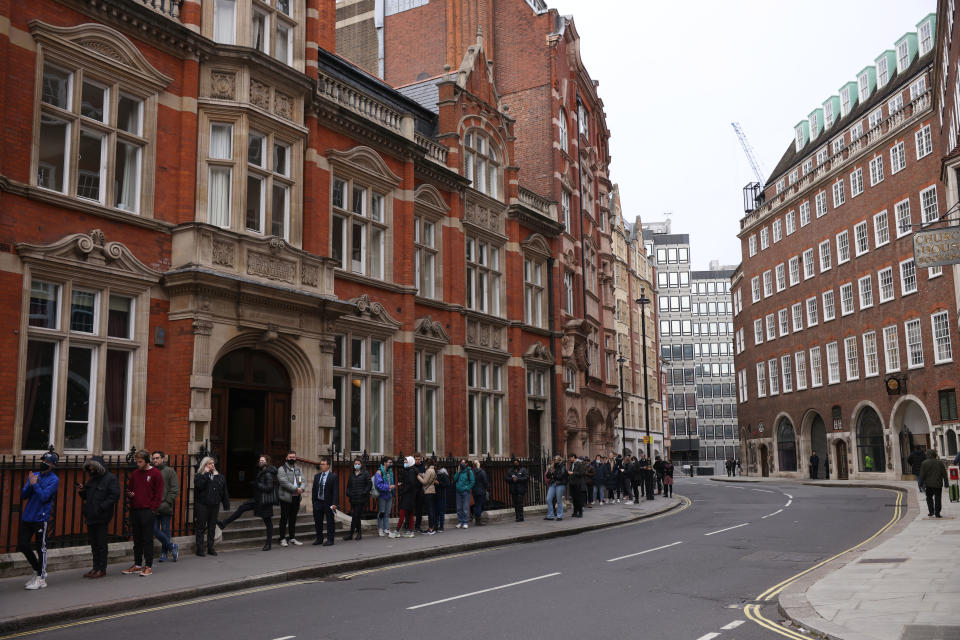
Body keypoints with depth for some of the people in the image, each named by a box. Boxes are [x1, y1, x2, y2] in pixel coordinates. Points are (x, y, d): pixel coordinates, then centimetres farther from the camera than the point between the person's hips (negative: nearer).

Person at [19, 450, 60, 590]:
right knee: (23, 545, 8)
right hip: (27, 517, 6)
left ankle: (41, 579, 7)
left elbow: (44, 496, -17)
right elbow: (23, 495, 6)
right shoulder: (33, 475, 11)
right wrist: (30, 485, -10)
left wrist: (35, 484, -13)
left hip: (41, 518, -6)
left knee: (41, 549, -1)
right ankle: (37, 571, 28)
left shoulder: (54, 480, -6)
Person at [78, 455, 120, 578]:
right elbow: (86, 496, 24)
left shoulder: (111, 478, -9)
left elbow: (114, 496, -16)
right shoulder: (92, 479, 17)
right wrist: (82, 491, 3)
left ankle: (102, 569, 5)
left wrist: (101, 507, -21)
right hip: (90, 516, 8)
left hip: (102, 517, -8)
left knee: (101, 544, -2)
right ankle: (95, 568, 20)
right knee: (94, 543, 12)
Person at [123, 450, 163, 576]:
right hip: (134, 510, 6)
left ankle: (148, 566, 0)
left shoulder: (156, 473, -4)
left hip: (148, 512, -5)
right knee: (137, 540, 11)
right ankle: (137, 565, 19)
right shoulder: (135, 473, 12)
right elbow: (129, 489, 22)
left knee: (147, 540, -3)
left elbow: (159, 494, -5)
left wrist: (153, 509, -10)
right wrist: (129, 494, -2)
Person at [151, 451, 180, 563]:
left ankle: (164, 553, 16)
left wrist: (167, 502, -12)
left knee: (165, 530, 3)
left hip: (165, 508, -3)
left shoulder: (170, 471, 0)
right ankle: (172, 546, 15)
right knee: (155, 530, 0)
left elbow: (175, 489, -3)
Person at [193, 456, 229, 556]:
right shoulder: (199, 476, 0)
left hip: (215, 506, 4)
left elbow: (224, 492, 10)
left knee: (212, 527, 9)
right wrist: (206, 473, -15)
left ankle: (210, 548, 17)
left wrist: (226, 506, 6)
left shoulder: (219, 477, 11)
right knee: (201, 527, 0)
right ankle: (199, 549, 6)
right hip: (202, 506, -4)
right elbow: (199, 485, -21)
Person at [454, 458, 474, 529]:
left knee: (465, 508, -4)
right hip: (458, 491, 5)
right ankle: (460, 522, 16)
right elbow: (455, 479, 4)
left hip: (465, 492, -5)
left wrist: (467, 488, -12)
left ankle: (466, 522, 0)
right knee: (459, 508, 8)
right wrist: (458, 472, -5)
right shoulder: (459, 471, 12)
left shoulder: (469, 471, -3)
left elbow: (472, 481, -5)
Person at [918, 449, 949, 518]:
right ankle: (937, 513, 2)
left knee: (929, 498, 13)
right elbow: (944, 474, 4)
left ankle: (931, 512, 5)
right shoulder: (939, 462, 1)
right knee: (938, 498, 4)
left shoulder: (924, 463, -3)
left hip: (929, 484, -1)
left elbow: (922, 475, -4)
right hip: (938, 484, 1)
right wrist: (946, 483, 11)